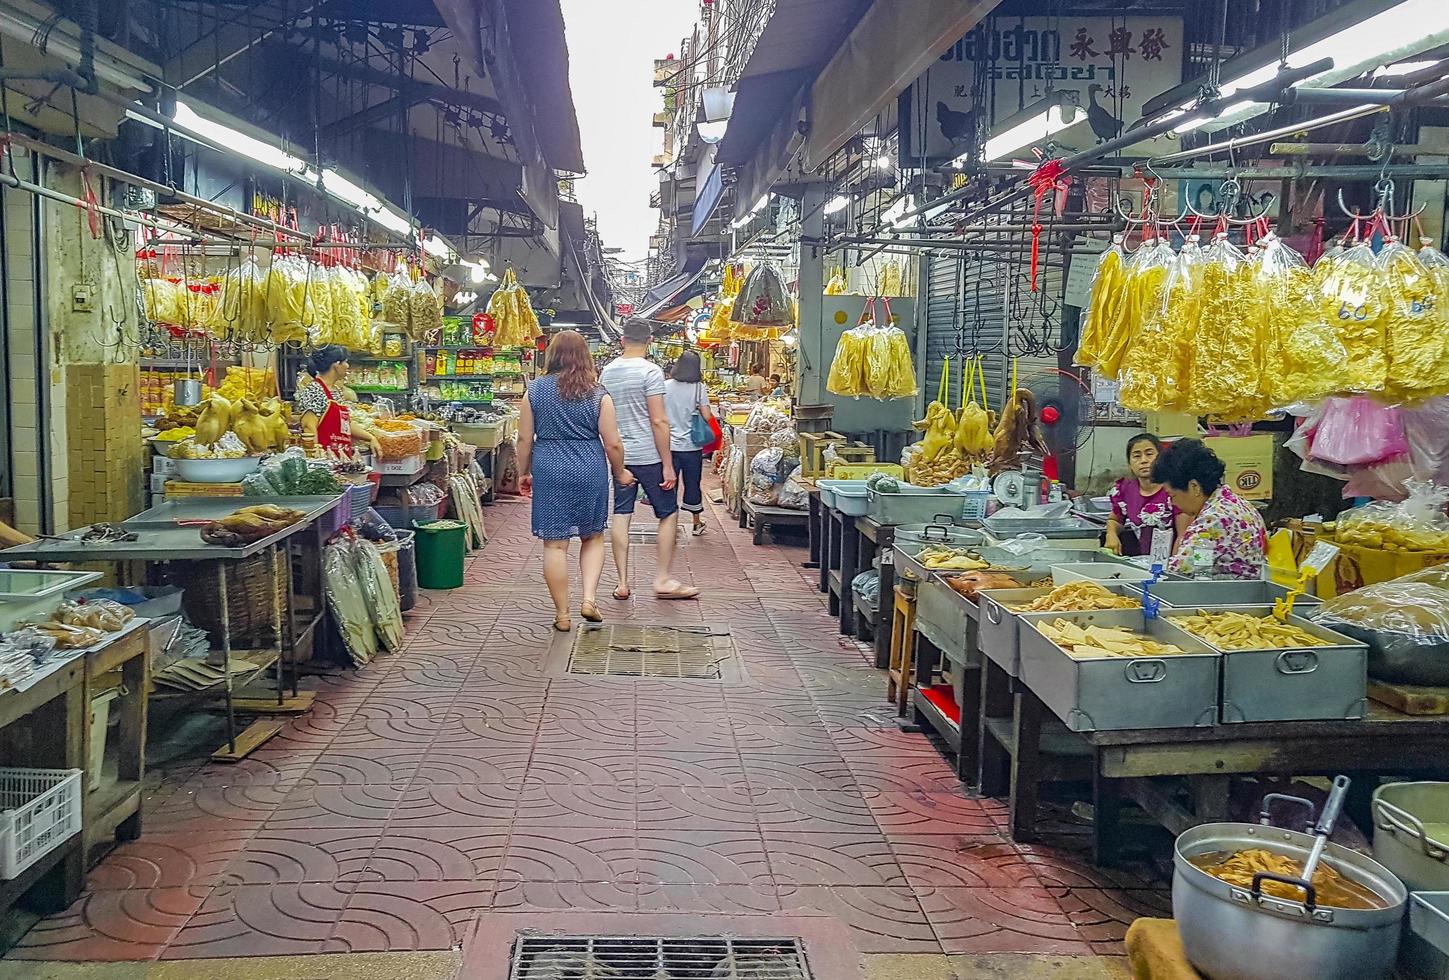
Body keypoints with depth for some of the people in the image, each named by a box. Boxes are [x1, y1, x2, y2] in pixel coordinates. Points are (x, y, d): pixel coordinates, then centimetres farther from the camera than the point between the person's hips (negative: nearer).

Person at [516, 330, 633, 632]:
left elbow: (525, 438, 1)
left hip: (549, 471, 0)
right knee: (593, 537, 18)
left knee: (555, 543, 5)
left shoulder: (535, 390, -1)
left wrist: (523, 472, 14)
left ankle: (562, 615, 10)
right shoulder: (597, 394, -3)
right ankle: (589, 599, 3)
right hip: (590, 471, 0)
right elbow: (613, 443, -3)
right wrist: (620, 473, 13)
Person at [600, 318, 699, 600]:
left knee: (621, 514, 8)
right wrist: (667, 464, -13)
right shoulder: (650, 371, -12)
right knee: (669, 514, 6)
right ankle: (663, 580, 8)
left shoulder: (607, 371, 8)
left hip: (618, 455, 6)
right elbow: (659, 421, -16)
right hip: (648, 456, -6)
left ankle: (622, 583, 9)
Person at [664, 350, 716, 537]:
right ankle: (697, 523, 25)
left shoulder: (665, 386, -3)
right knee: (692, 483, 12)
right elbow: (707, 416, -10)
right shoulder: (699, 388, -7)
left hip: (669, 445, 1)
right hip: (692, 446, 0)